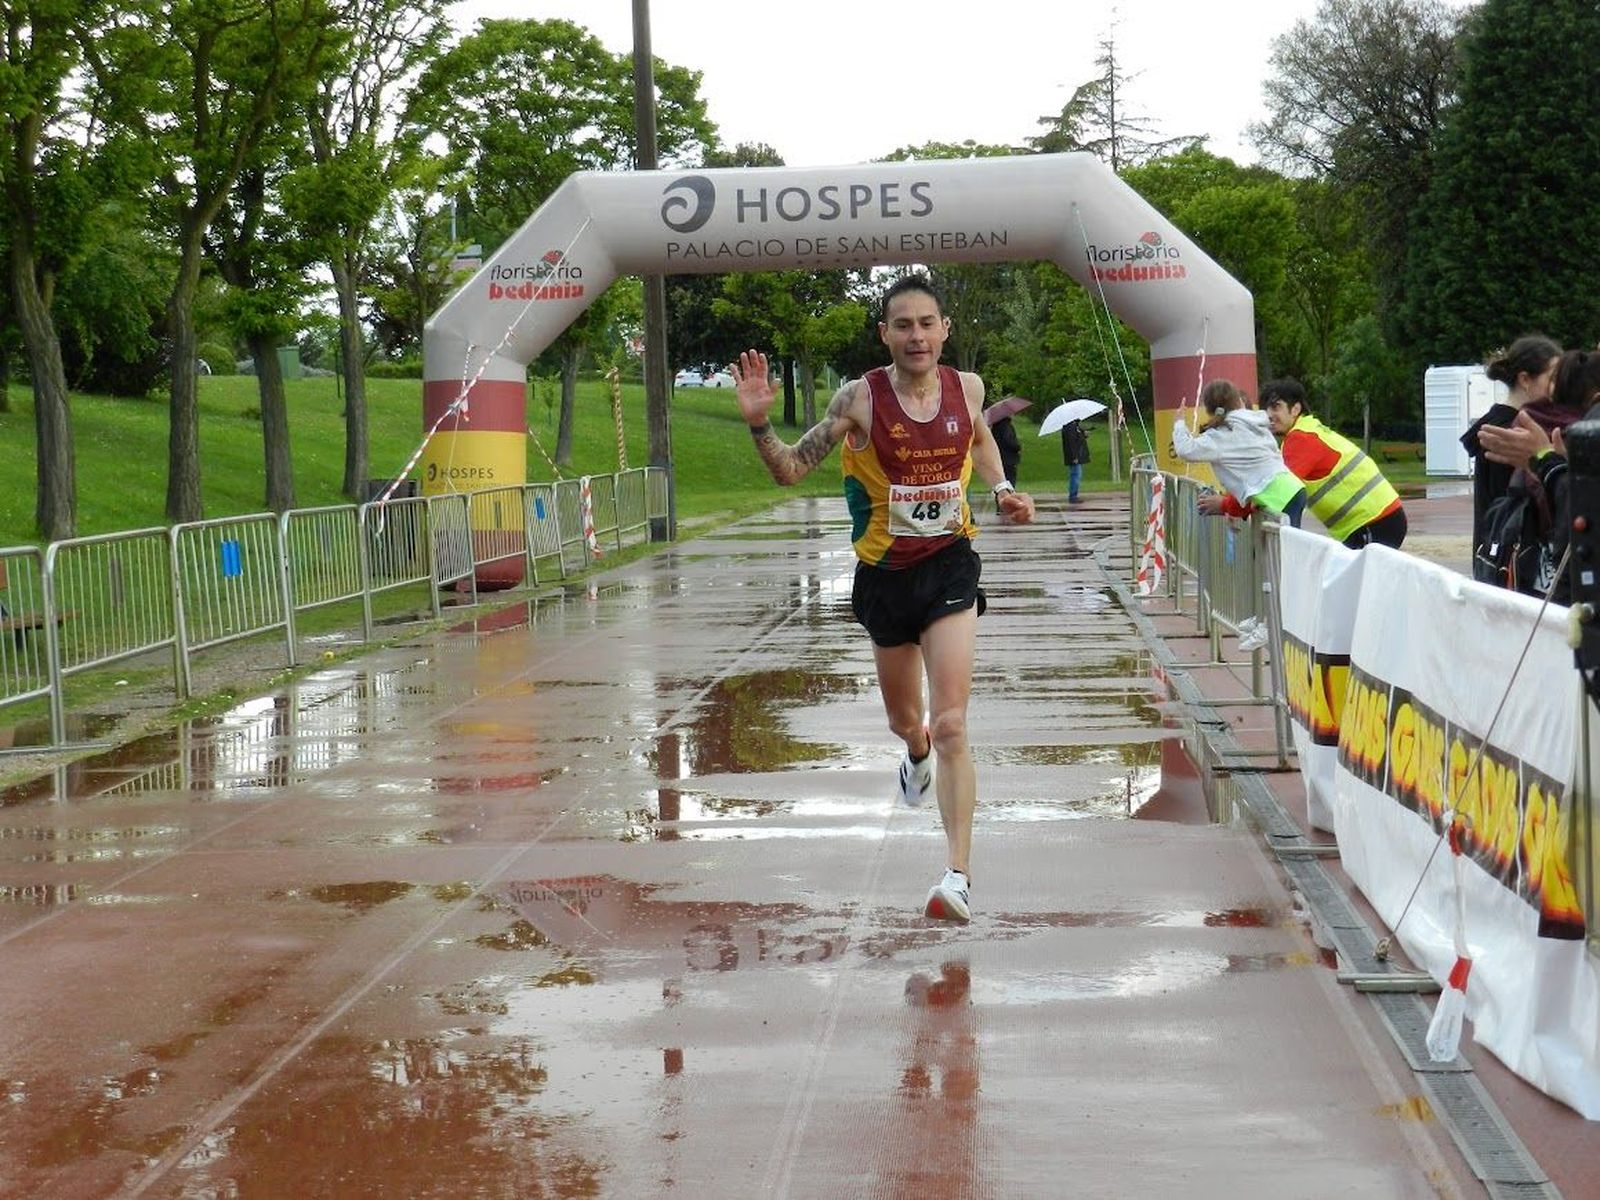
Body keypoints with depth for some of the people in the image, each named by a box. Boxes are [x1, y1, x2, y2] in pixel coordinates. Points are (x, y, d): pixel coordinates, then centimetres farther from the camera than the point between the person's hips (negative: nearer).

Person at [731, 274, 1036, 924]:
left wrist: (1002, 489, 4)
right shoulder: (861, 398, -12)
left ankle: (958, 876, -16)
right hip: (885, 572, 1)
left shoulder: (966, 387, -4)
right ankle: (917, 754, 60)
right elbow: (791, 470, -9)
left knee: (950, 726, -14)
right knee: (904, 718, 21)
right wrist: (759, 424, -26)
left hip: (951, 565, -1)